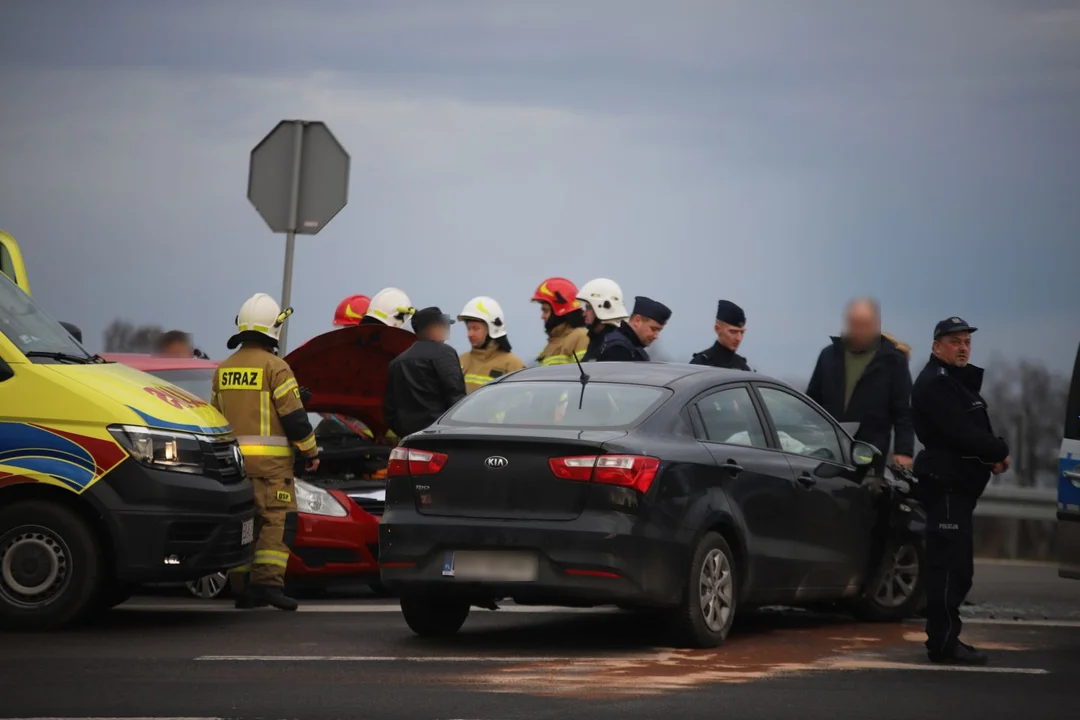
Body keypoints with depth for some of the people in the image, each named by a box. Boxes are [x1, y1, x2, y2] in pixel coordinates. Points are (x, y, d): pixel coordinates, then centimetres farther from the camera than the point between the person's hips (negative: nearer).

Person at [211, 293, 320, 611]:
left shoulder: (223, 369, 12)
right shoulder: (275, 367, -9)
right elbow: (294, 415, -10)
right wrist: (311, 451, 1)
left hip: (232, 457, 6)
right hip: (270, 460, -6)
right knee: (275, 520, -5)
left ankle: (241, 588, 8)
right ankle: (269, 582, -16)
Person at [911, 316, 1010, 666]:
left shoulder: (958, 381, 21)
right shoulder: (935, 383, -13)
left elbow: (974, 431, 19)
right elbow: (961, 434, -21)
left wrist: (992, 455, 0)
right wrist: (999, 451, -9)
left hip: (959, 485, 11)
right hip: (945, 483, -11)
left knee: (956, 568, 13)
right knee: (949, 565, -11)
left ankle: (944, 638, 19)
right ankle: (944, 642, -10)